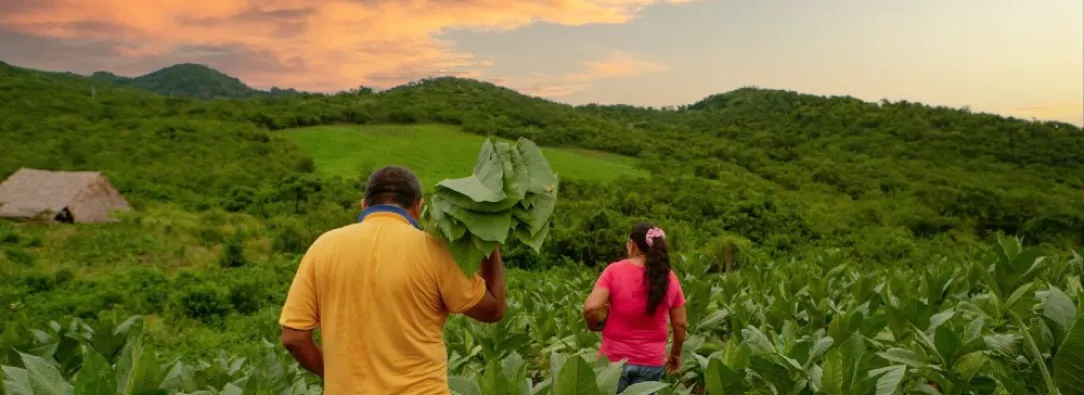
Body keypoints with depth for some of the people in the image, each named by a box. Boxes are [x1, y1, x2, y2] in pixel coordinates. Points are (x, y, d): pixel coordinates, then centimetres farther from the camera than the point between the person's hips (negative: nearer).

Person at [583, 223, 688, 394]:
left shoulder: (614, 270, -10)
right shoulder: (669, 278, -1)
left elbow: (591, 308, -19)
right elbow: (680, 324, 3)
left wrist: (596, 327, 2)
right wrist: (676, 353, 19)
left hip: (615, 359, -2)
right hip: (651, 363, 3)